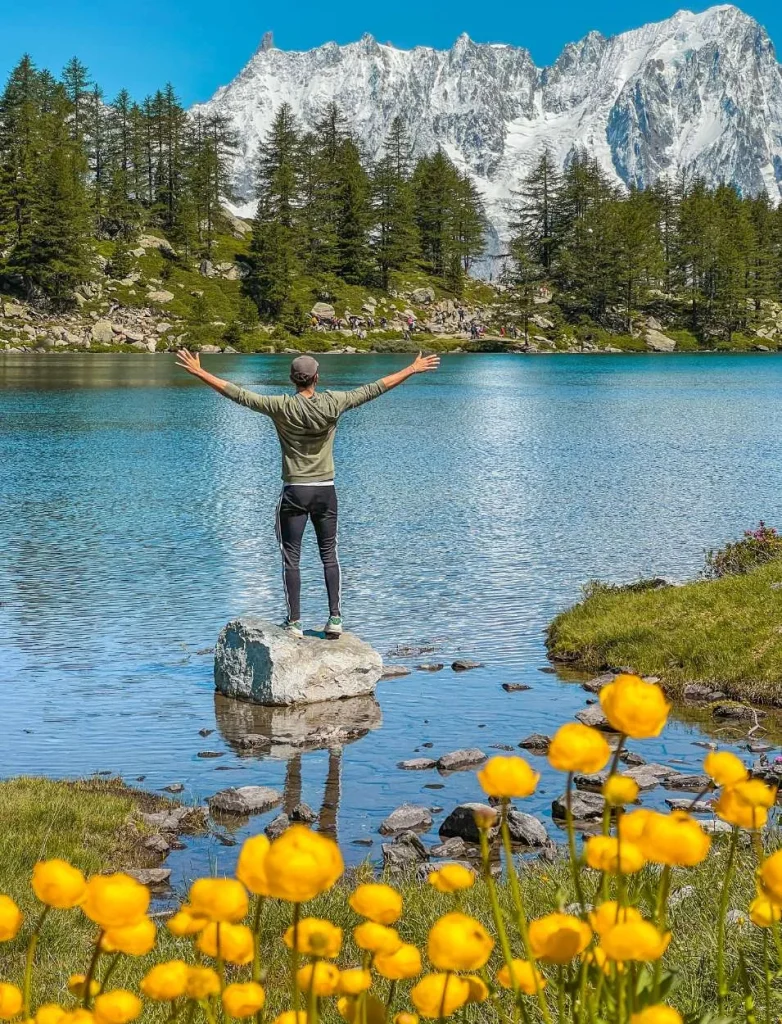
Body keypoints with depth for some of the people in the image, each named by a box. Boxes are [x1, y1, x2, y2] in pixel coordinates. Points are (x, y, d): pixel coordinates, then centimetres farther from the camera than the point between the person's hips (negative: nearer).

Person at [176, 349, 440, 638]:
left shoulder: (282, 407, -11)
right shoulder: (333, 403, -6)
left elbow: (238, 394, -11)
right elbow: (374, 389, 1)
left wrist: (198, 372, -5)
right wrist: (412, 370, 10)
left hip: (295, 491, -2)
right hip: (326, 491, 2)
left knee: (291, 558, 5)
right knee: (329, 555, 12)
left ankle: (294, 622, 4)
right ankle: (335, 618, 6)